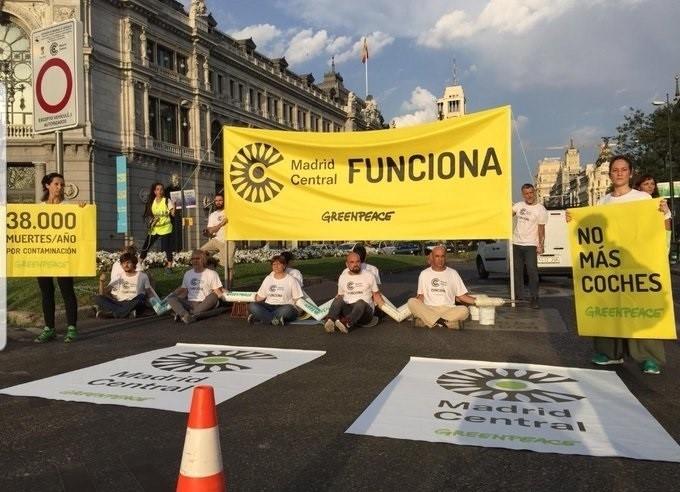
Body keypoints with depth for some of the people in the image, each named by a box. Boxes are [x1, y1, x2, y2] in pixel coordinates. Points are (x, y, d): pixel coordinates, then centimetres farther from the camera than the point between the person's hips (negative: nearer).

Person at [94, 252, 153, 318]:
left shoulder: (142, 276, 11)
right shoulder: (118, 277, 15)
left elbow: (150, 293, 14)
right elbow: (104, 293, 13)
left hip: (134, 304, -2)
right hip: (119, 304, 3)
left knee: (141, 297, -35)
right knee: (97, 298, -19)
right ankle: (128, 312, -33)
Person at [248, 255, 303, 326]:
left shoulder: (291, 280, 4)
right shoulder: (268, 279, 15)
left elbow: (297, 299, 0)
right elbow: (260, 297, 15)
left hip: (284, 307, -3)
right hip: (269, 306, 4)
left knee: (288, 309, -39)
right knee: (251, 306, -23)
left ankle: (258, 317, -31)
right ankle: (275, 319, -35)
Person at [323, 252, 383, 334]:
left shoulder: (369, 276, 7)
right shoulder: (342, 277, 13)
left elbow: (376, 295, 13)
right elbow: (340, 295, 18)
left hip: (365, 311, -2)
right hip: (347, 310, 2)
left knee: (361, 302, -36)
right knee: (338, 299, -28)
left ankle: (346, 323, -61)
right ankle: (330, 321, -52)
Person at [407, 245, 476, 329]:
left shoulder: (453, 273, 13)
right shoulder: (424, 274, 14)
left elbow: (461, 296, 13)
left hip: (448, 310, 0)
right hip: (428, 310, 0)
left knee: (464, 310, -30)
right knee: (411, 302, -28)